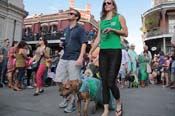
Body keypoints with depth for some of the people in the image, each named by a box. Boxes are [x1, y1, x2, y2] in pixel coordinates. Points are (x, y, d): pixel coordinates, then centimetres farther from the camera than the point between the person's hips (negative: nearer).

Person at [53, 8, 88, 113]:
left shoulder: (80, 29, -1)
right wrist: (62, 44, 4)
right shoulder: (66, 30, 19)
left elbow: (84, 44, -10)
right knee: (59, 80, 8)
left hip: (74, 59, -7)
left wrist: (80, 58, -21)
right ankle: (66, 97, 28)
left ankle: (72, 103, 17)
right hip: (64, 58, 7)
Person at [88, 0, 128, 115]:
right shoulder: (102, 20, 18)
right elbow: (98, 38, 15)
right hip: (103, 52, 4)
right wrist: (90, 52, 9)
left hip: (115, 51, -4)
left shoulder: (119, 17, 8)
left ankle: (119, 102, 21)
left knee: (110, 82, -9)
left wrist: (112, 29, -11)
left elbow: (125, 33, 3)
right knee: (104, 82, 2)